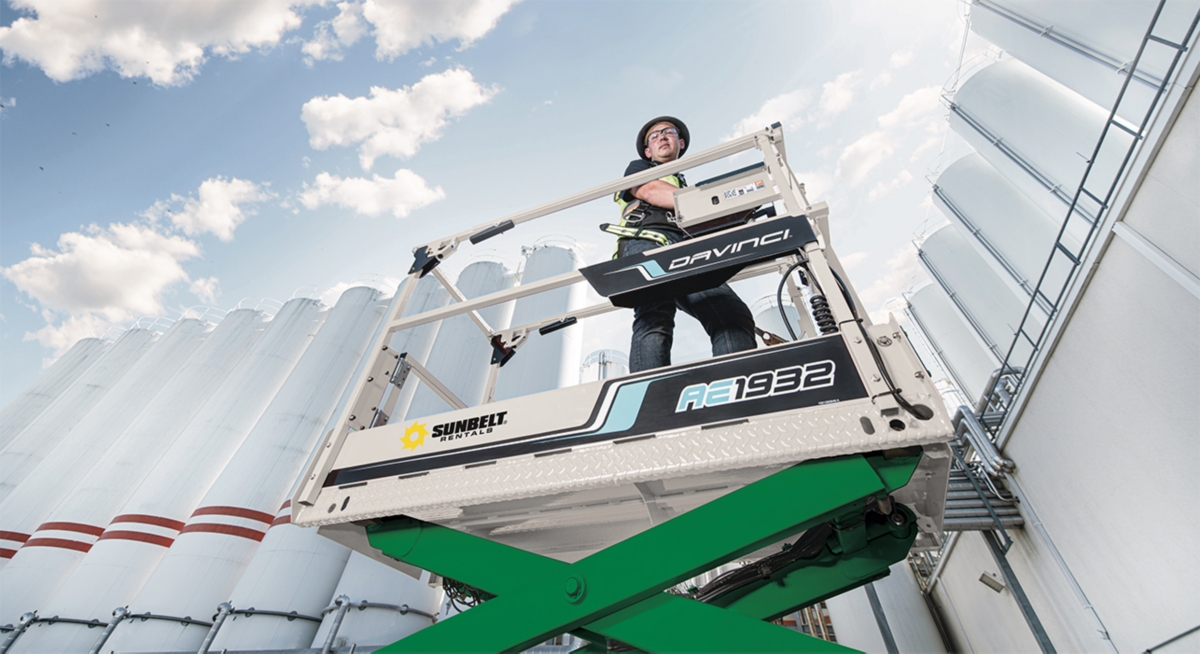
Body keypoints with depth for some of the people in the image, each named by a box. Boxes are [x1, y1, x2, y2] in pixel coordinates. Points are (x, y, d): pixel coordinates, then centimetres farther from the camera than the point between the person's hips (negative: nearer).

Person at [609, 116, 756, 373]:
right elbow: (651, 191, 8)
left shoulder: (689, 187, 43)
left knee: (734, 316, -24)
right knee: (654, 322, -32)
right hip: (645, 243, -3)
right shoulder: (638, 168, 33)